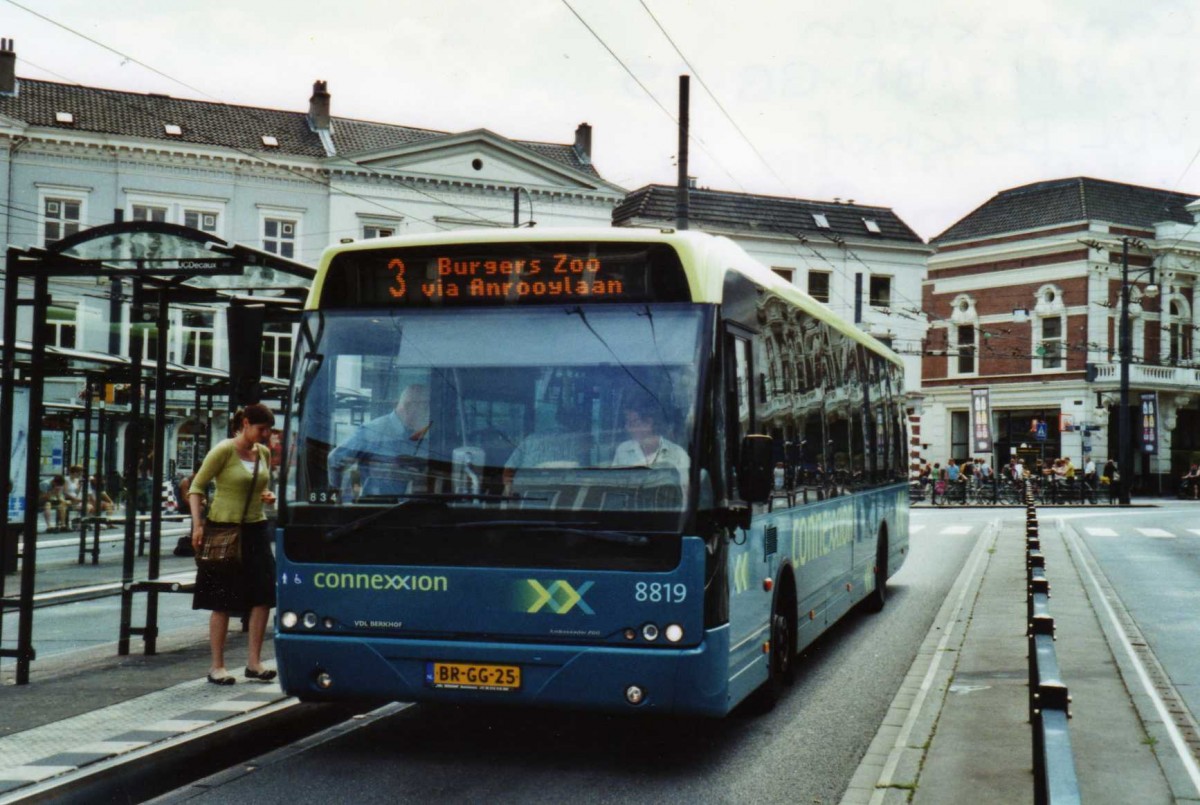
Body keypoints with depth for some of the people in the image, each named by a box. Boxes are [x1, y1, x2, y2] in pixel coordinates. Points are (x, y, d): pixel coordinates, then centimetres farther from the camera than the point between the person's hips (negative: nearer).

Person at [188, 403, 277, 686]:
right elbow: (196, 488, -7)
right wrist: (198, 524, -15)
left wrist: (267, 495, 2)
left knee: (263, 597, 0)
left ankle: (254, 662, 10)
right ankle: (217, 667, 11)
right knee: (222, 603, 1)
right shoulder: (223, 451, -10)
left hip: (255, 530, 6)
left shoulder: (264, 453, 9)